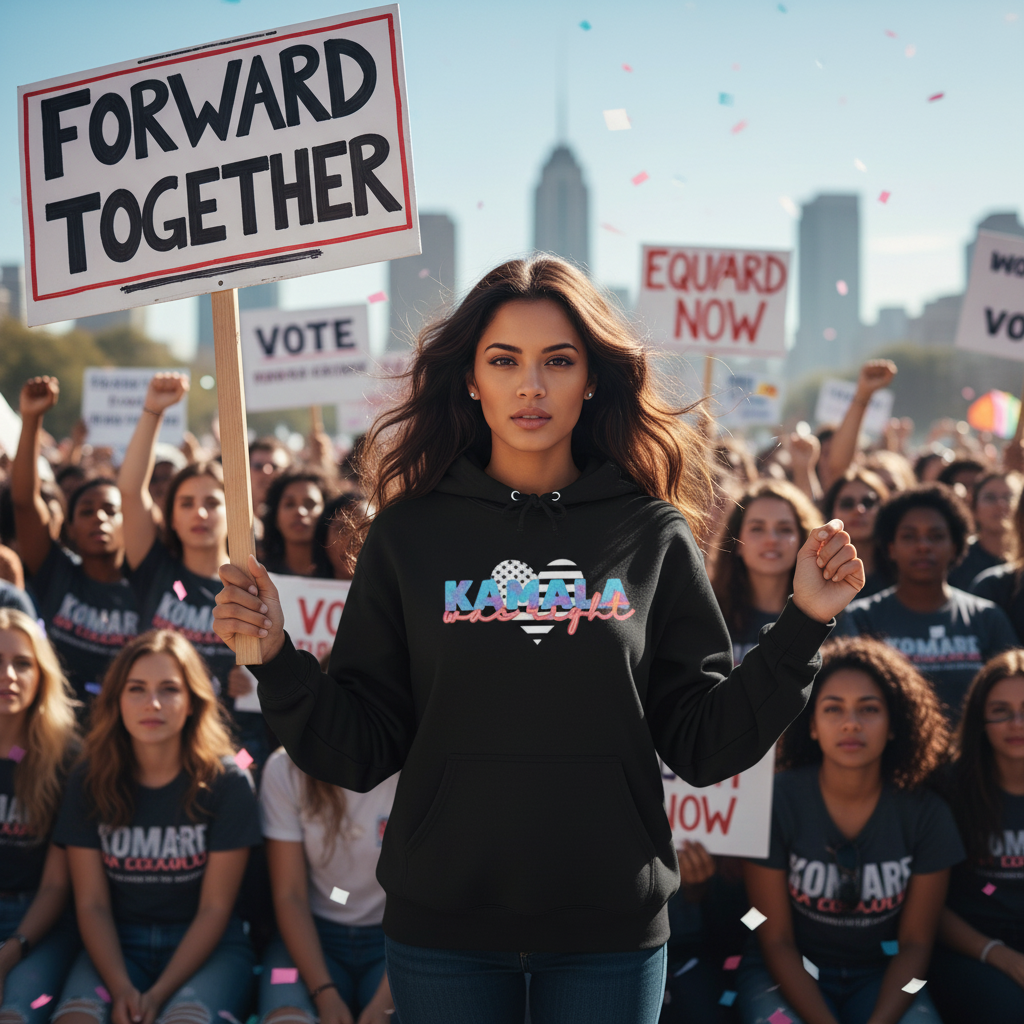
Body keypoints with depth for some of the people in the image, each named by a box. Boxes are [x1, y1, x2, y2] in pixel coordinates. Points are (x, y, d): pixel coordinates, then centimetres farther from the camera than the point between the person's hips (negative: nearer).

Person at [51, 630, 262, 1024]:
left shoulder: (226, 782, -5)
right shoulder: (90, 781, 1)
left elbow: (215, 908, -6)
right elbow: (92, 904, -1)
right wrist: (121, 988, -17)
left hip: (205, 947, -1)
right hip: (117, 946, 1)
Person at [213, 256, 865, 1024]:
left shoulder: (655, 535, 0)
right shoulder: (410, 534, 0)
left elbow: (705, 744, 1)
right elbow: (359, 752, 0)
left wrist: (803, 623, -8)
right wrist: (276, 657, -14)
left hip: (610, 929, 0)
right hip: (443, 924, 0)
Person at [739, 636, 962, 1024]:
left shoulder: (925, 814, -5)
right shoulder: (777, 801, -11)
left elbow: (914, 943, -1)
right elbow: (776, 940, -8)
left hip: (881, 974, 2)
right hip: (790, 976, -2)